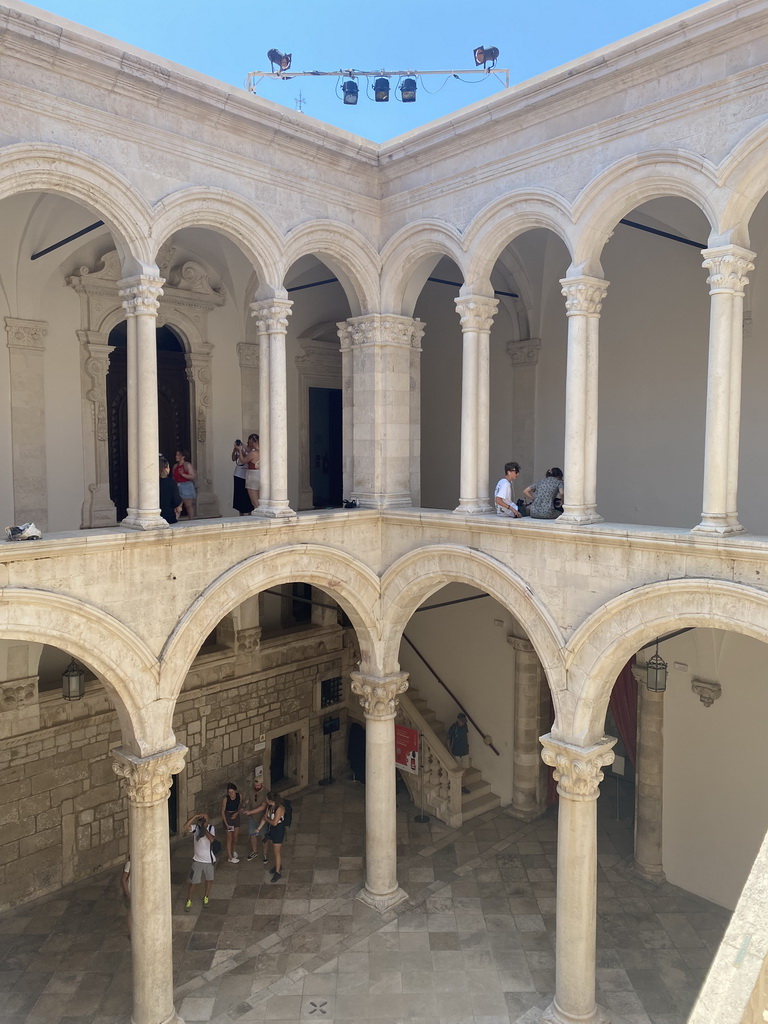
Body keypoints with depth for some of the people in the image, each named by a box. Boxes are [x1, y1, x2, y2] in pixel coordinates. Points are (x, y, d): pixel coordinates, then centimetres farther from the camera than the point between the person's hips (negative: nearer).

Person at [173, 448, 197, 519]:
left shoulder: (188, 465, -5)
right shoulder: (175, 466, 15)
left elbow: (193, 476, -12)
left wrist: (183, 474, -22)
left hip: (186, 487, -6)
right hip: (177, 487, 6)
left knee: (188, 505, -2)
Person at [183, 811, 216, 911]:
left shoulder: (211, 828, -13)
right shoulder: (196, 827, -12)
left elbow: (211, 839, -32)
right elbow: (185, 826, -32)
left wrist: (204, 828, -32)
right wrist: (194, 816, -38)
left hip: (209, 861, 1)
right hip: (197, 860, 0)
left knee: (209, 880, 18)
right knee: (193, 882, 6)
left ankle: (205, 898, 42)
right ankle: (188, 902, 29)